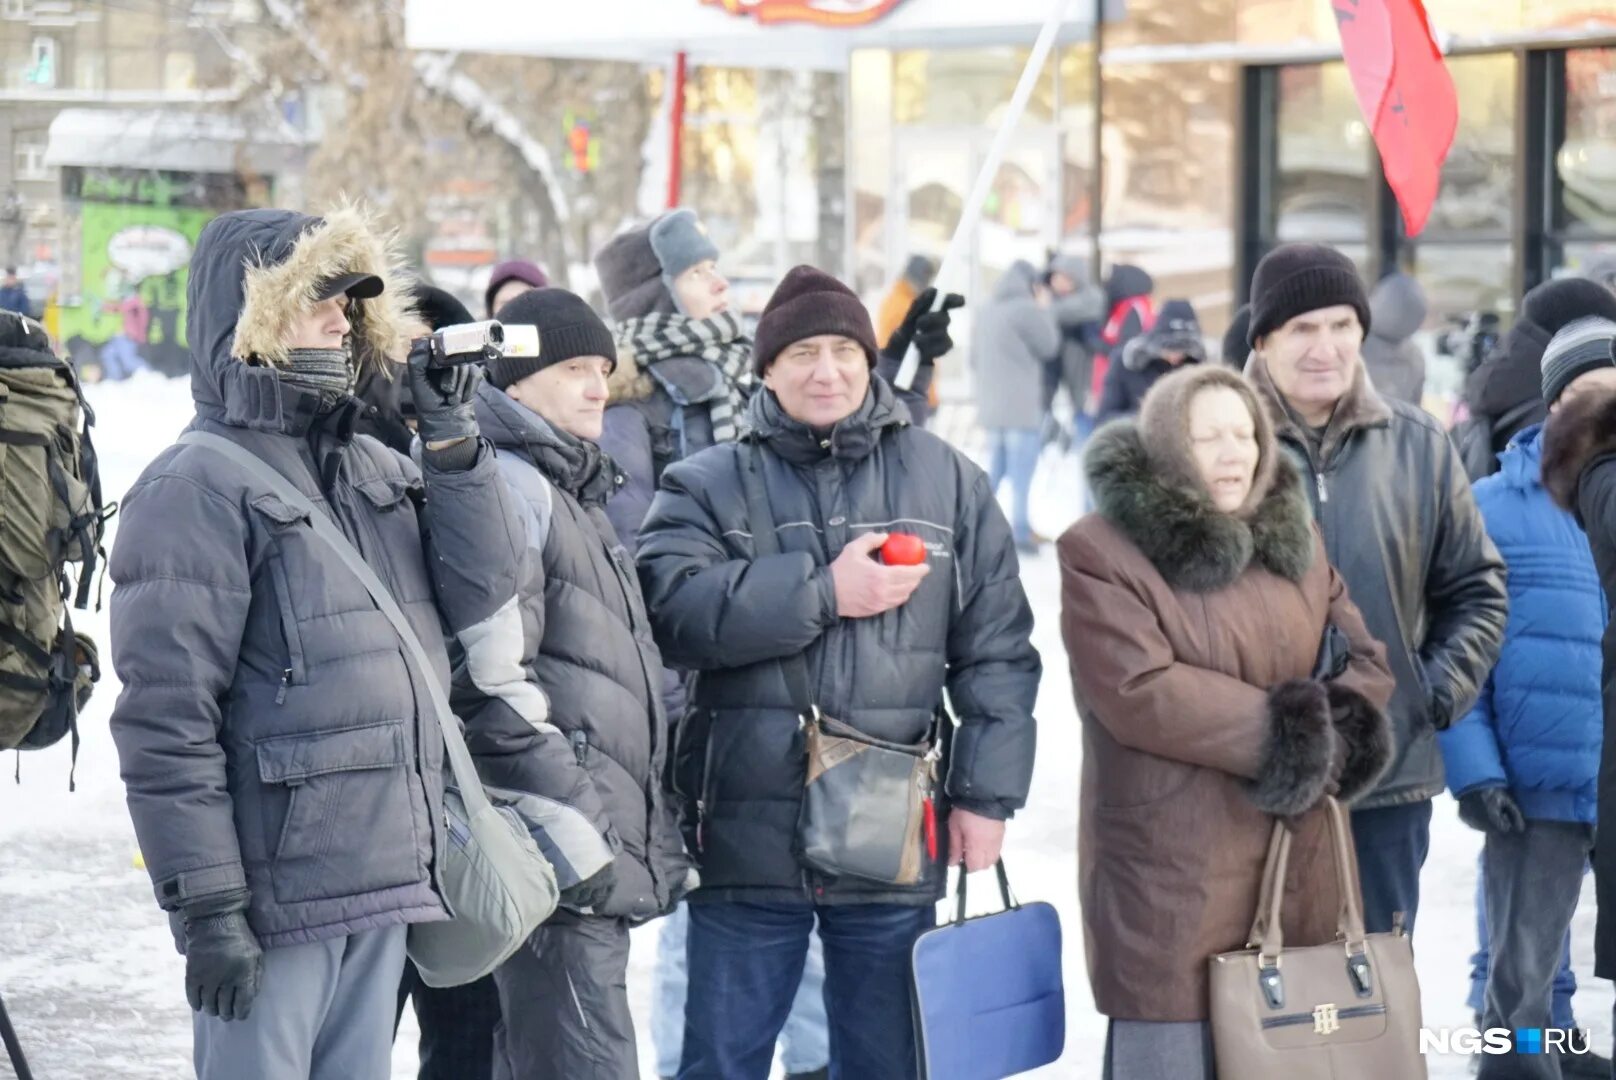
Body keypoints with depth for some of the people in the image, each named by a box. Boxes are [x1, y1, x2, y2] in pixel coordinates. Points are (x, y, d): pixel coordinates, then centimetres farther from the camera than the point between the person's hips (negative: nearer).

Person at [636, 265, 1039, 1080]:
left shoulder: (947, 482, 8)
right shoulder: (708, 486, 3)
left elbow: (996, 647, 6)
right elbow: (674, 608, -14)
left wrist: (987, 793, 0)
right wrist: (821, 592, -17)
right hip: (749, 836, -1)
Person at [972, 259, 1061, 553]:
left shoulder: (986, 312, 12)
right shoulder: (1027, 310, -12)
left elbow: (975, 357, 17)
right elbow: (1050, 346, -3)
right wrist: (1045, 311, 8)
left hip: (990, 405, 7)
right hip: (1021, 407, -7)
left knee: (997, 467, 17)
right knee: (1021, 472, -5)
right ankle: (1021, 531, -7)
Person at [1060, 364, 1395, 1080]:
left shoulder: (1295, 540, 14)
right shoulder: (1102, 554, -9)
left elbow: (1366, 659, 13)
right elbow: (1138, 692, -19)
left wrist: (1337, 726, -10)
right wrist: (1285, 729, -15)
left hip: (1297, 867, 7)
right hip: (1172, 877, -6)